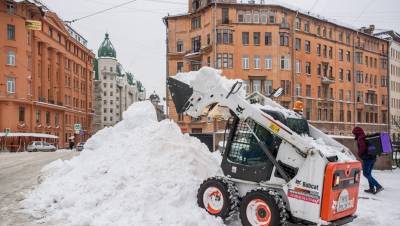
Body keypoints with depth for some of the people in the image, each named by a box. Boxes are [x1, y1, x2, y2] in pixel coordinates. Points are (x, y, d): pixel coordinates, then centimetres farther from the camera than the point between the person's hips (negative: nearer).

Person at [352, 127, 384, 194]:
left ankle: (378, 186, -12)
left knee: (366, 174, -4)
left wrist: (359, 154, -9)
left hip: (367, 158, -9)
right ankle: (372, 188, 15)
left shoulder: (360, 138, -11)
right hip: (373, 157, 9)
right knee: (368, 173, 16)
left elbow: (363, 147, -24)